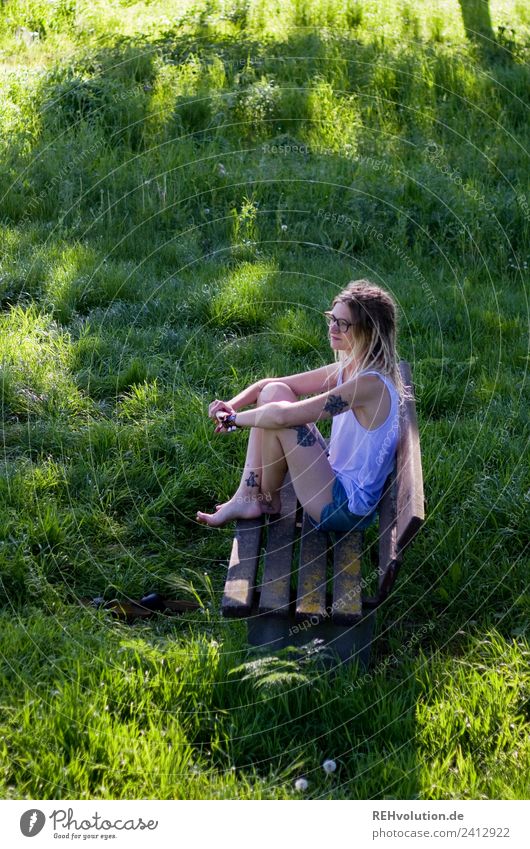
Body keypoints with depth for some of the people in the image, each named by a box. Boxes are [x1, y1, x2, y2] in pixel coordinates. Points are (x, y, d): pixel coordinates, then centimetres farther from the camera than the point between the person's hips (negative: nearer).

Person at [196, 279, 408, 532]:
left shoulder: (371, 384, -25)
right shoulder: (346, 370, 4)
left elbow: (282, 416, -28)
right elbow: (268, 385, 8)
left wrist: (234, 419, -12)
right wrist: (231, 405, -10)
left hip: (346, 508, -9)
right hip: (336, 478, 9)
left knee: (277, 413, -18)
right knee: (274, 392, 0)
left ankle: (268, 500, 6)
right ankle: (247, 495, 0)